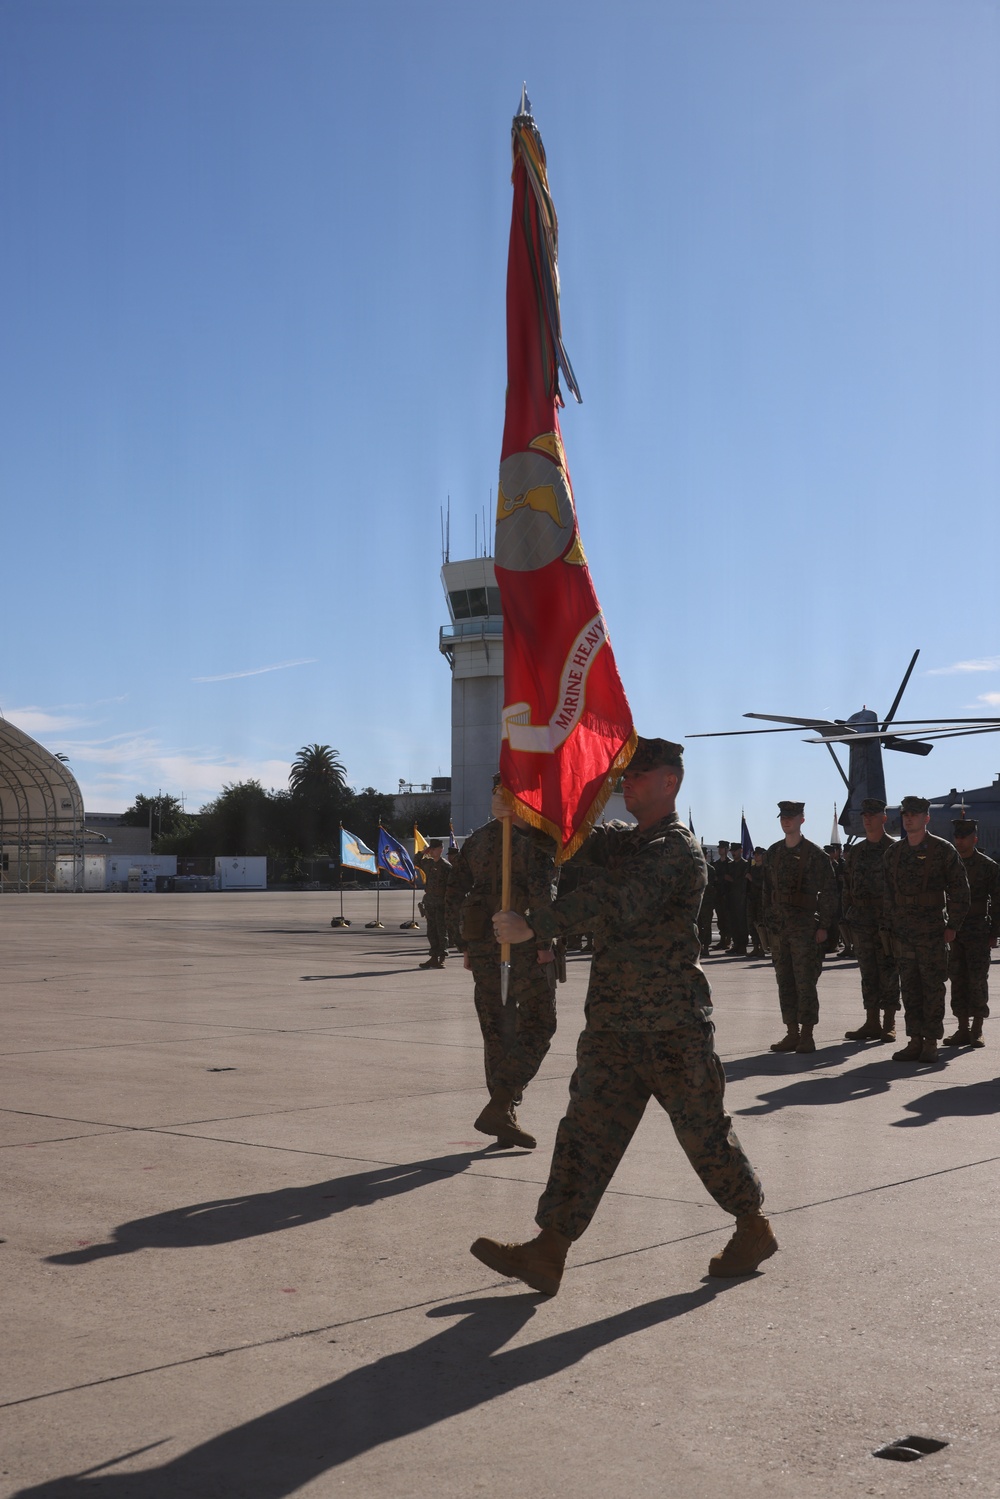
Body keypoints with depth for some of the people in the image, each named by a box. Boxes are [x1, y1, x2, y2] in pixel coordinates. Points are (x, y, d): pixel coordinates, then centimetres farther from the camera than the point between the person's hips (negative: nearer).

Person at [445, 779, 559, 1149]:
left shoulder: (475, 841, 12)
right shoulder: (532, 837, -8)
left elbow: (455, 895, 12)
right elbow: (542, 892, -18)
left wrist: (465, 945, 17)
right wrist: (544, 942, -14)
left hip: (482, 943, 6)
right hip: (524, 943, -6)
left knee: (496, 1030, 12)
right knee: (537, 1026, 2)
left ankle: (503, 1114, 15)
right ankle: (500, 1108, -9)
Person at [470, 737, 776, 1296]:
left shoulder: (679, 849, -14)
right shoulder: (621, 840, 16)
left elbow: (614, 899, -28)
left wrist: (533, 926, -34)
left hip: (674, 1026, -7)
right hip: (614, 1023, 7)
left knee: (705, 1132, 6)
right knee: (588, 1129, 0)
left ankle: (756, 1229, 26)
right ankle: (549, 1252, -1)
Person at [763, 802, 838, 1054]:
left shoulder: (814, 853, -4)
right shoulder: (773, 852, 12)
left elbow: (829, 891, -5)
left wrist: (823, 926, -9)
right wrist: (768, 920, 11)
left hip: (805, 926, -5)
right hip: (778, 927, 6)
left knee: (805, 982, -5)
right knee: (785, 982, 7)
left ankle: (807, 1035, 1)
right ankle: (792, 1033, 14)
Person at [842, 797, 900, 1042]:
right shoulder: (855, 852, 13)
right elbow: (848, 887, 16)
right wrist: (847, 918, 10)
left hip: (887, 921, -5)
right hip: (861, 921, 5)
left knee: (888, 974, -1)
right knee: (868, 974, 7)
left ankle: (889, 1024, 6)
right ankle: (871, 1023, 12)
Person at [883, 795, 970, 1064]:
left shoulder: (943, 850, -4)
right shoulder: (893, 852, 10)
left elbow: (959, 890, -2)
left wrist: (952, 926, -6)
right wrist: (890, 928, 11)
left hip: (932, 932, -4)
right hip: (903, 935, 5)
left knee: (932, 988, -1)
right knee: (909, 989, 6)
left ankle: (931, 1044, 5)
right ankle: (915, 1041, 12)